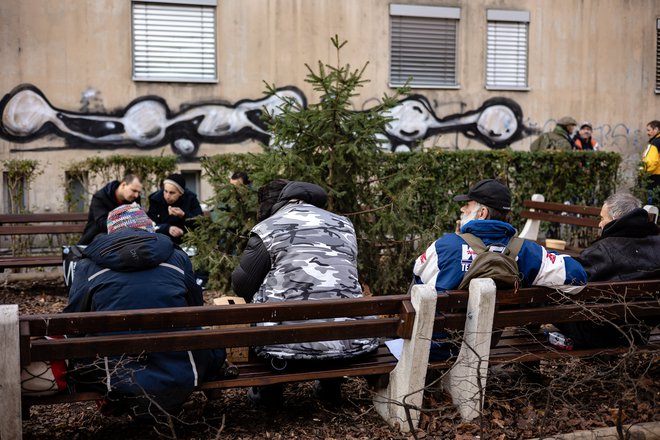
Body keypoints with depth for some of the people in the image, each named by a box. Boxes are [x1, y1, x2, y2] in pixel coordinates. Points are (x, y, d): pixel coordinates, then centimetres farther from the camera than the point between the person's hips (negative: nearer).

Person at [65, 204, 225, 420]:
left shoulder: (88, 264, 9)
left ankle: (125, 396, 6)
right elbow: (197, 309, 19)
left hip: (114, 369, 0)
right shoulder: (177, 256, 12)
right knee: (215, 348, 28)